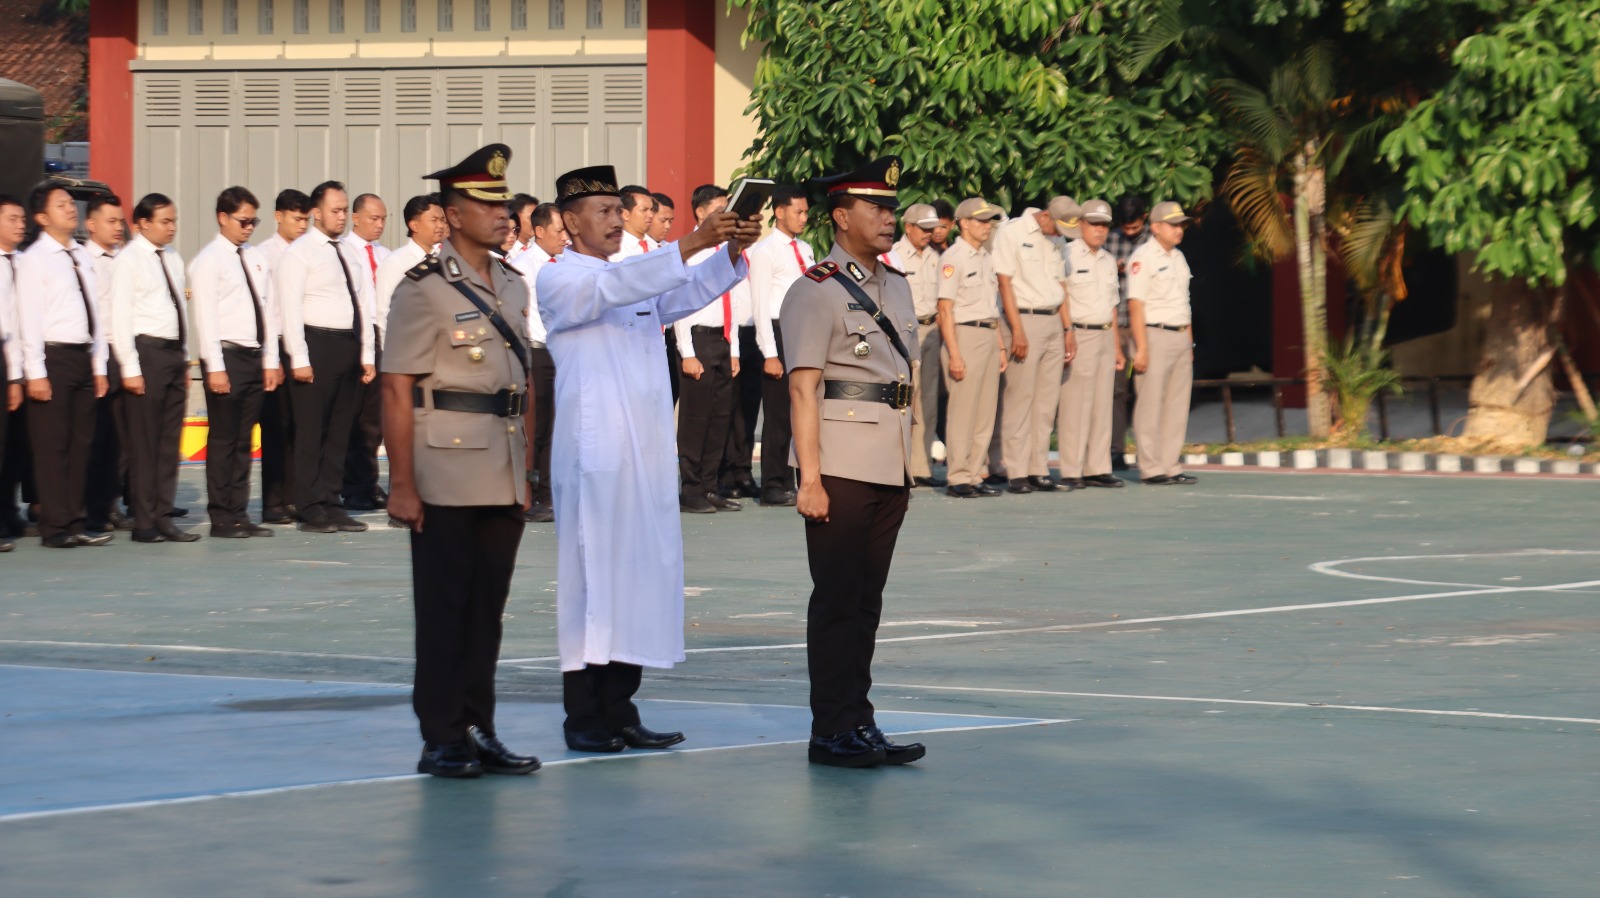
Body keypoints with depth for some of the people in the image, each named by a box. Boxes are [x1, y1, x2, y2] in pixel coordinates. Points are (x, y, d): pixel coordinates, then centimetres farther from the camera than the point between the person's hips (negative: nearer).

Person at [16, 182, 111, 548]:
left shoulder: (80, 257, 14)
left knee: (81, 443, 9)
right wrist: (36, 374, -16)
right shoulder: (34, 259, -6)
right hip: (54, 356, -7)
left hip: (83, 356, 7)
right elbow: (29, 319, -11)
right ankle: (55, 527, 0)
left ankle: (75, 523, 14)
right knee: (52, 446, -4)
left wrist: (99, 366, 12)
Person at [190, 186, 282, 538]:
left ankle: (239, 513, 12)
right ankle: (221, 518, 2)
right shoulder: (208, 261, -6)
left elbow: (268, 310, 15)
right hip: (227, 355, -6)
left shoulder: (256, 259, 14)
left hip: (254, 356, 6)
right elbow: (206, 316, -11)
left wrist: (271, 361, 9)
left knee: (244, 441, 9)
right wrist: (215, 367, -16)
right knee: (223, 439, -2)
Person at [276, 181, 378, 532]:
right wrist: (300, 359, -17)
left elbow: (364, 306, 18)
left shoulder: (348, 255, 17)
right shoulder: (300, 252, -5)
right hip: (318, 344, -7)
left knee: (339, 431, 10)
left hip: (349, 345, 7)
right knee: (311, 431, -4)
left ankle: (332, 504, 15)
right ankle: (311, 509, -1)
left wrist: (367, 354, 11)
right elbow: (291, 308, -11)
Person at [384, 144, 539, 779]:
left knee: (487, 606, 10)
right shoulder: (425, 290, -9)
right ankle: (441, 739, 5)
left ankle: (478, 732, 16)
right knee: (444, 606, 0)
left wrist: (525, 465, 13)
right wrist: (401, 483, -15)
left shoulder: (512, 286, 13)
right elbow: (396, 391, -11)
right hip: (446, 475, -6)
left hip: (503, 478, 6)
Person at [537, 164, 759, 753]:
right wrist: (692, 243, -30)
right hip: (594, 453, -7)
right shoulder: (558, 280, -3)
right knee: (592, 575, -6)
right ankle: (584, 718, -4)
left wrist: (732, 252, -14)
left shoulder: (641, 280, 21)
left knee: (640, 574, 5)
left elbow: (690, 293, 5)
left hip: (647, 454, 7)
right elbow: (614, 289, -21)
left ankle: (619, 711, 9)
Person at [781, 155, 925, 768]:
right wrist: (810, 479, -17)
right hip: (843, 463, -7)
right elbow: (803, 389, -13)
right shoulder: (816, 292, -8)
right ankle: (834, 732, 1)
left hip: (890, 464, 7)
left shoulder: (895, 287, 15)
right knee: (839, 598, -3)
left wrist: (908, 463, 17)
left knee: (867, 597, 10)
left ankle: (858, 724, 15)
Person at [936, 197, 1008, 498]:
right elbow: (945, 309, -12)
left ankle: (974, 475, 10)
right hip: (965, 335, -8)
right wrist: (954, 354, -18)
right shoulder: (953, 258, -8)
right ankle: (958, 478, -4)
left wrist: (1000, 346, 16)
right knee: (963, 411, -8)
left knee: (985, 413, 6)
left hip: (989, 336, 8)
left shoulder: (987, 258, 17)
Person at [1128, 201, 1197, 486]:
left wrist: (1189, 343, 18)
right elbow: (1135, 305, -13)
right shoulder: (1143, 258, -8)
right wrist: (1141, 348, -18)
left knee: (1177, 406, 7)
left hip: (1180, 337, 8)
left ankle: (1171, 467, 11)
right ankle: (1150, 469, -6)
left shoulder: (1178, 257, 17)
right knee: (1150, 404, -7)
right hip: (1155, 336, -8)